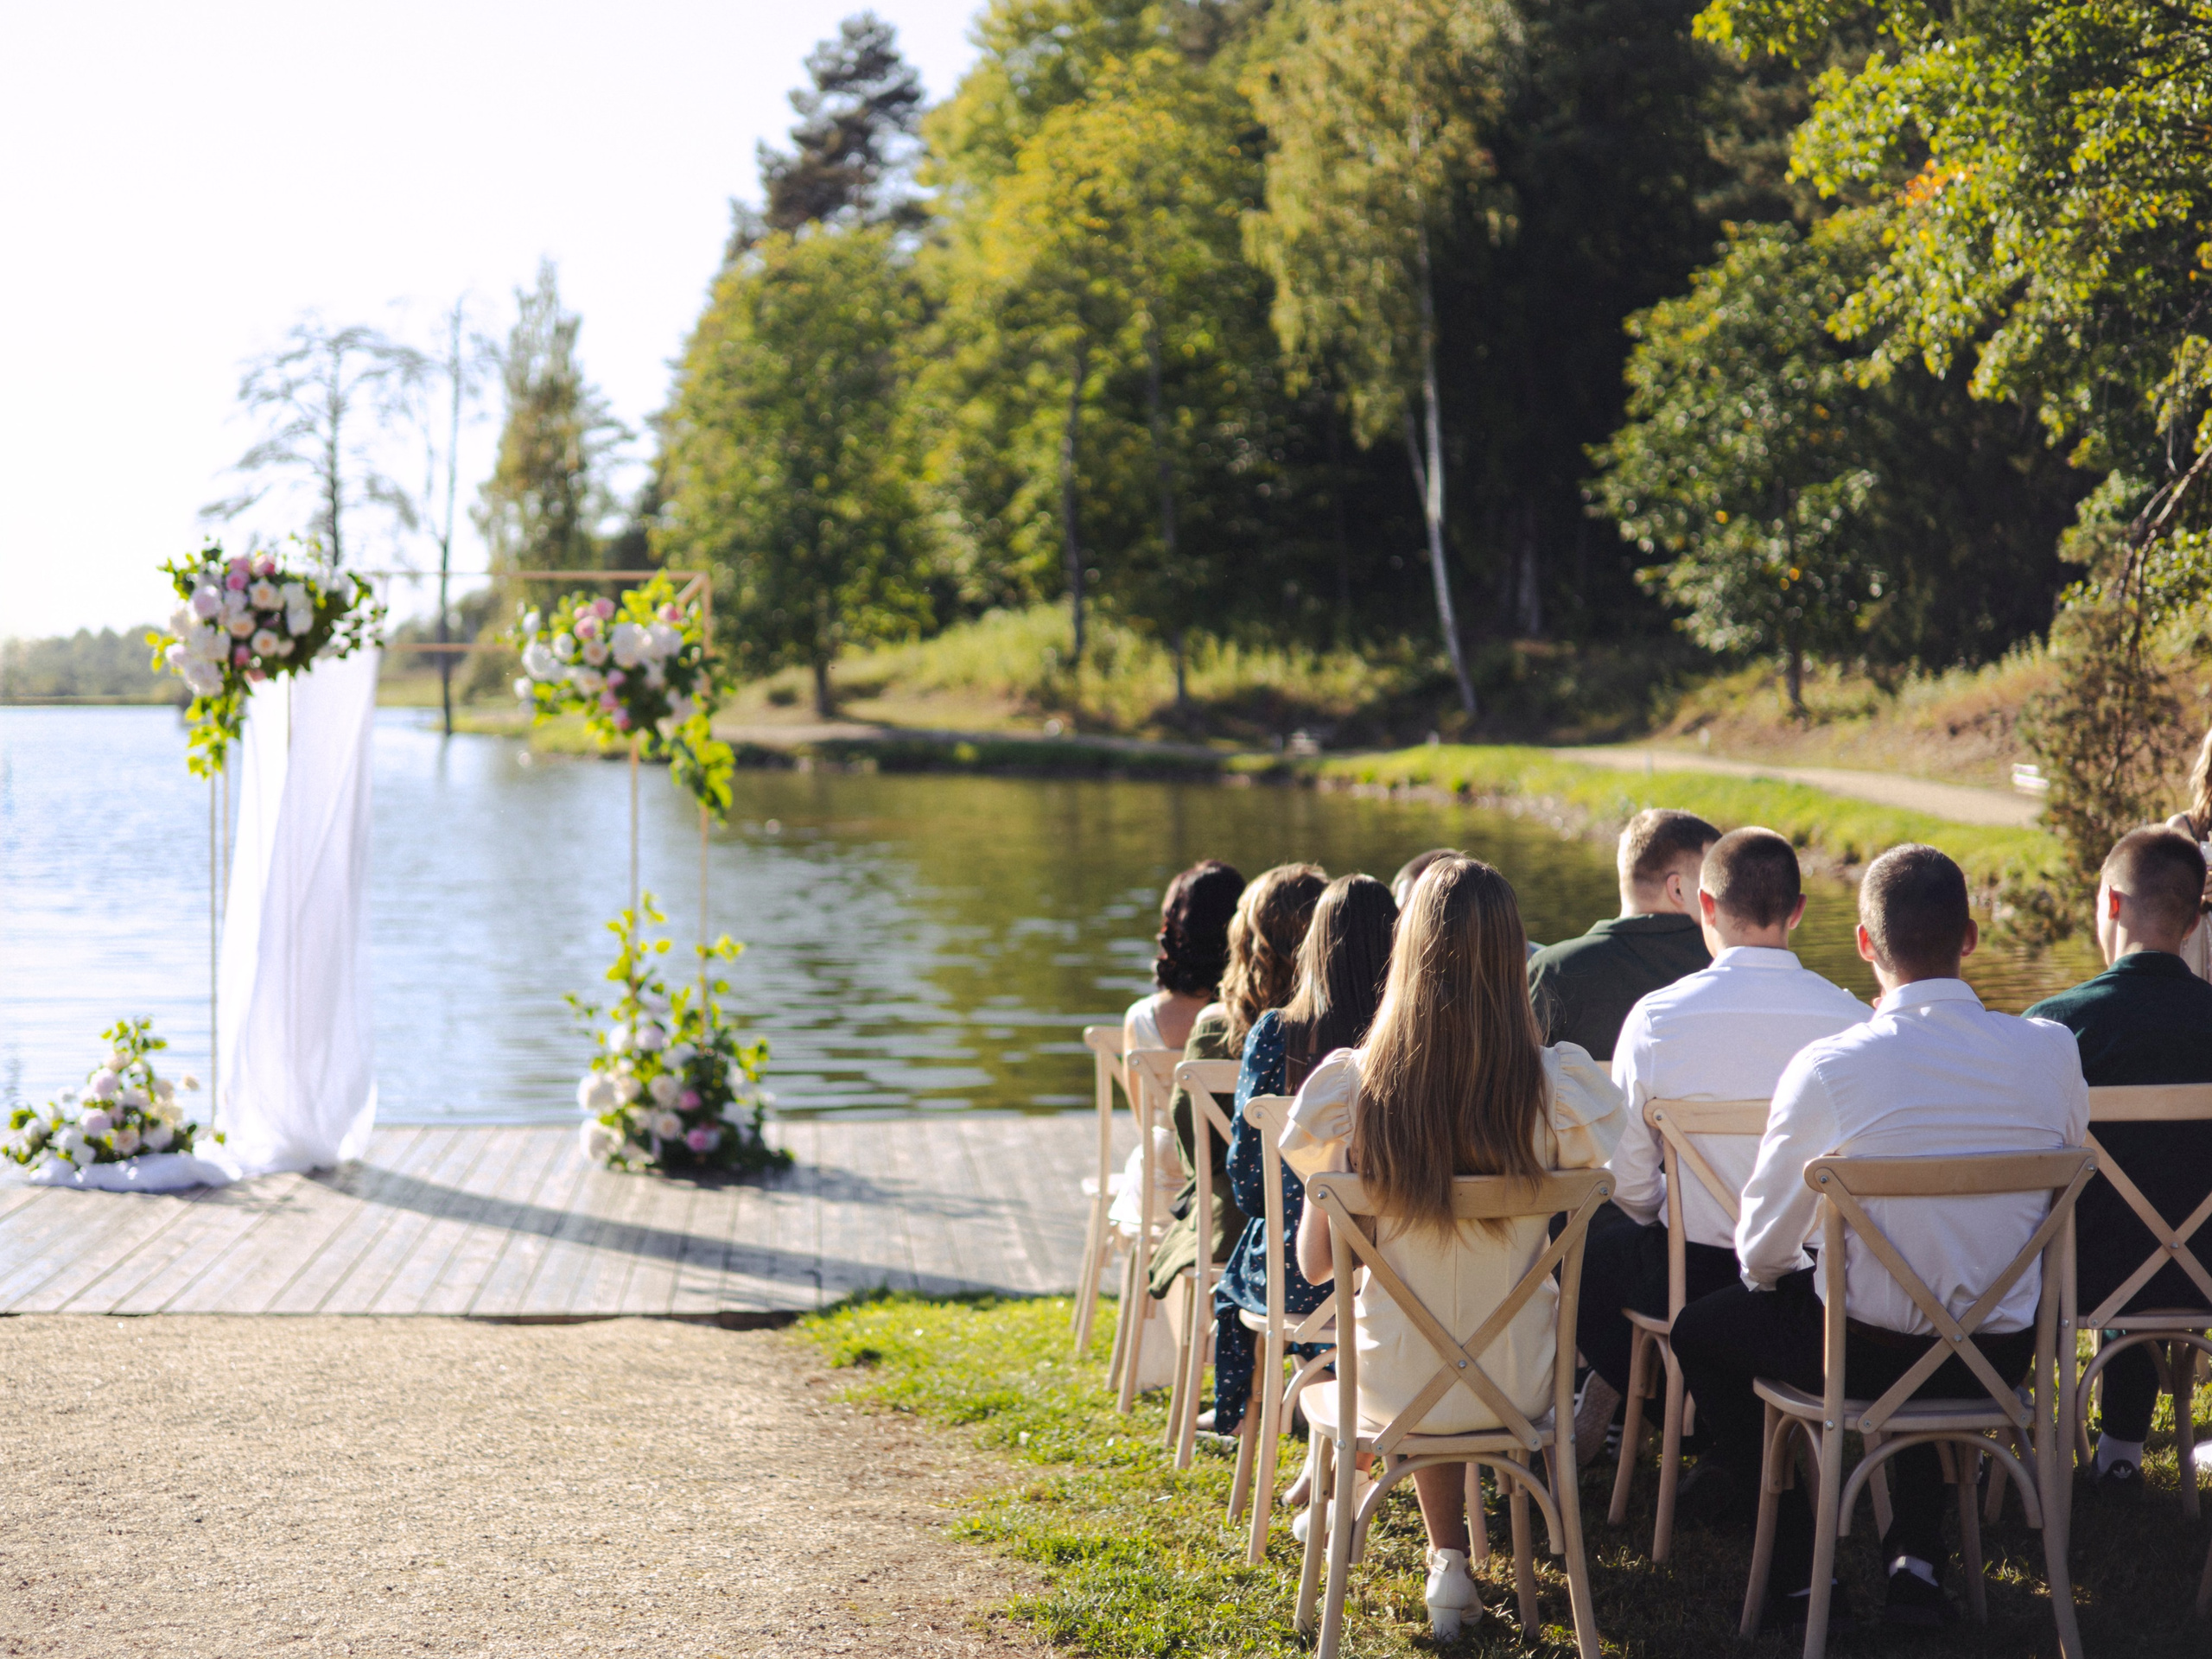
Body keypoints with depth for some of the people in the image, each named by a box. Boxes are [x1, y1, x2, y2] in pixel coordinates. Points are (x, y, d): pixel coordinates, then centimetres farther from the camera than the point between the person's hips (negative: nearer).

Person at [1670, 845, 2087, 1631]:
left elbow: (1763, 1251, -8)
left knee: (1700, 1329, 23)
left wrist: (1771, 1271, 16)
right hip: (2004, 1354, 4)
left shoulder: (1829, 1067, -19)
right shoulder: (2051, 1050, -10)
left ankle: (1797, 1566, 21)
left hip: (1866, 1354, -4)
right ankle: (1918, 1559, 30)